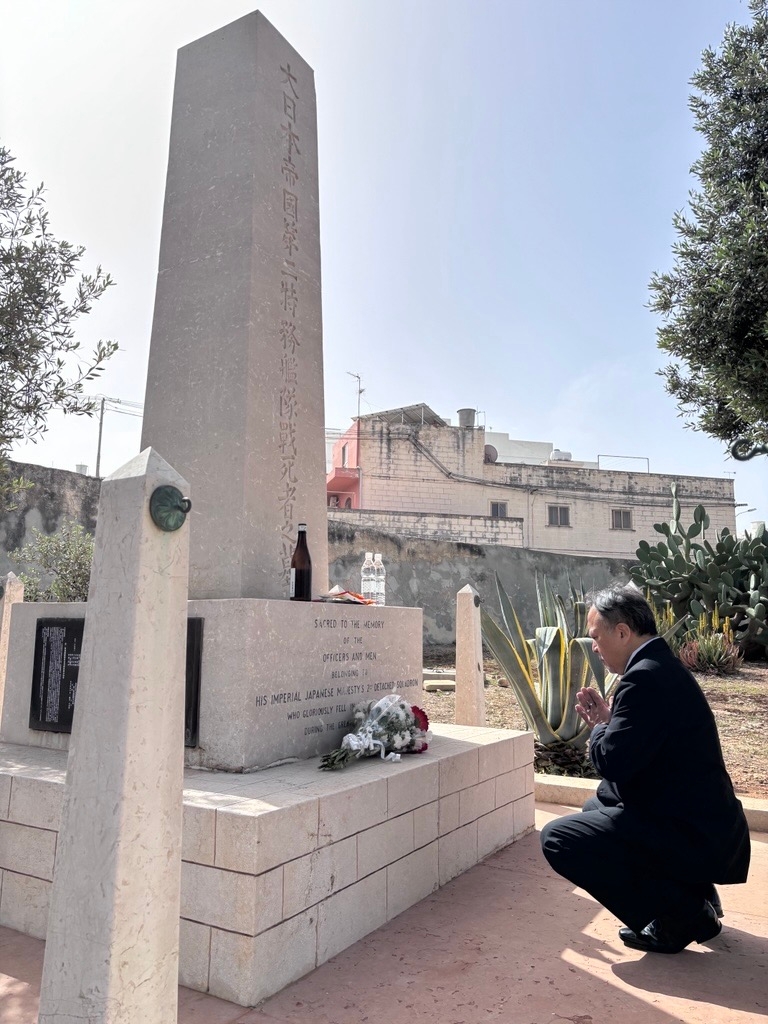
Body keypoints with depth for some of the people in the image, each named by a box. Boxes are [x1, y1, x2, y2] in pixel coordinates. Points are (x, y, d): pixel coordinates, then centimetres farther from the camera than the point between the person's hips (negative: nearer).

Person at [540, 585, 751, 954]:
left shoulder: (645, 678, -23)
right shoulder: (662, 666, 10)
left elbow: (613, 763, -23)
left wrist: (598, 727, -3)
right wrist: (606, 720, 4)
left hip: (692, 838, -11)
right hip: (705, 824, 11)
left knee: (558, 839, -12)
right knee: (599, 802, 28)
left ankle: (678, 914, -4)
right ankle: (690, 895, 20)